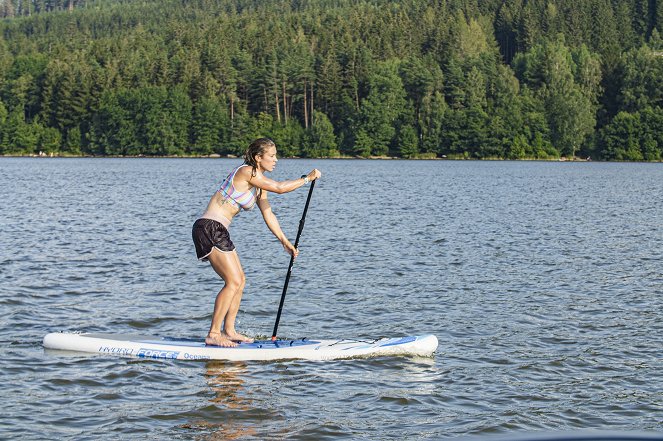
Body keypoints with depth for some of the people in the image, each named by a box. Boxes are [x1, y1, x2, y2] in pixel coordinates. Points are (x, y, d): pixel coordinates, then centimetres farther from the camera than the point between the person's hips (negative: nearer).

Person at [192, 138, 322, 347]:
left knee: (239, 281, 12)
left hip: (218, 231, 10)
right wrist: (307, 178, -7)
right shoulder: (247, 172, -13)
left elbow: (268, 215, 21)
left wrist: (286, 242, 20)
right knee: (233, 281, -11)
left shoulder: (259, 182, 16)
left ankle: (229, 330, 18)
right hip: (209, 228, -10)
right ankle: (213, 335, -7)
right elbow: (279, 188, -19)